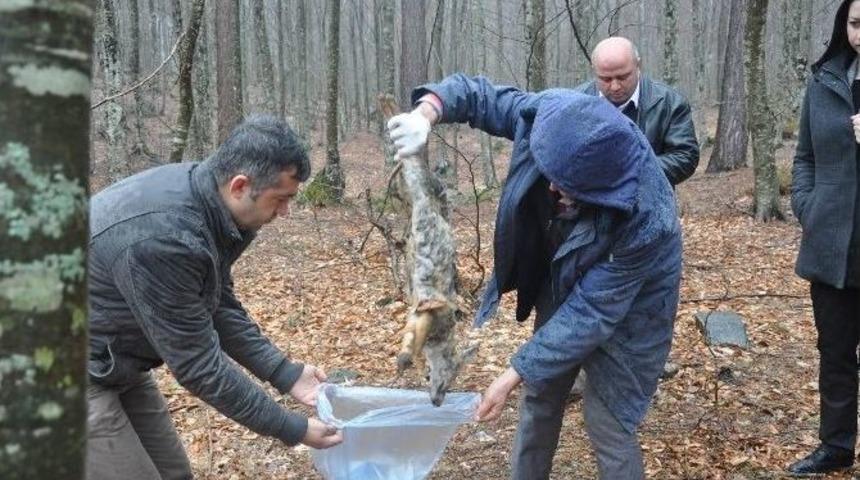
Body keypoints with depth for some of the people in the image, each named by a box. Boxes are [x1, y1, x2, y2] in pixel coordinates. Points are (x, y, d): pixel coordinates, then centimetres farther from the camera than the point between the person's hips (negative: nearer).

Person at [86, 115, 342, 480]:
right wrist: (292, 429, -18)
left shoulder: (204, 198, -5)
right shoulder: (164, 239, -34)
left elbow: (219, 307, 6)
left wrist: (287, 375, 1)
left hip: (116, 362, 9)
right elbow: (198, 363, -26)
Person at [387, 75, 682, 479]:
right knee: (539, 397, 17)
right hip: (561, 284, 6)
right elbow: (478, 94, -13)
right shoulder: (545, 119, -29)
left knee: (606, 421, -1)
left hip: (624, 307, -5)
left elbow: (591, 313, -33)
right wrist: (427, 112, -35)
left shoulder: (642, 220, -41)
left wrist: (517, 372, -31)